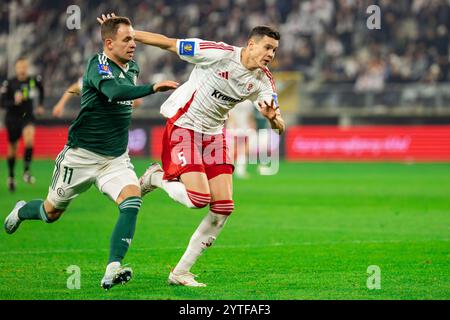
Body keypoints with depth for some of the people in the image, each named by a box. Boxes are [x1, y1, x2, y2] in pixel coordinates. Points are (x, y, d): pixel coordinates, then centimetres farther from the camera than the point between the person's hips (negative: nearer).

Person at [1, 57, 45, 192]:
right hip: (12, 118, -1)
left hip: (28, 116, 1)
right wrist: (14, 101, -30)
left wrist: (40, 105, 17)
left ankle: (26, 171, -18)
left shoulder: (34, 80, -5)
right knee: (12, 149, 10)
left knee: (29, 139, -28)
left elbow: (41, 90, 19)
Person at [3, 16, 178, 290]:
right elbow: (115, 92, -41)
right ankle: (21, 211, 50)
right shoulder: (98, 66, -19)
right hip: (81, 155, -5)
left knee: (132, 199, -24)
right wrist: (152, 88, -49)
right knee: (51, 212, 13)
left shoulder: (132, 67, 5)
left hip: (116, 159, 5)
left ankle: (112, 270, -30)